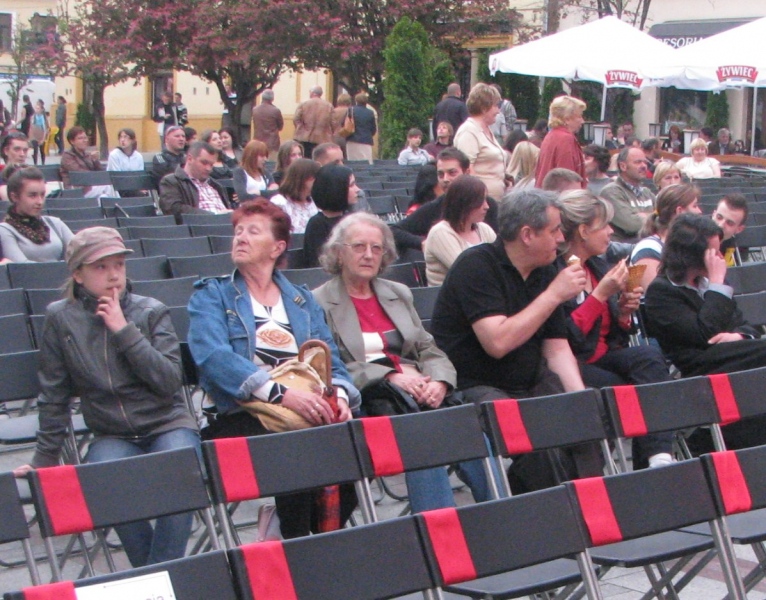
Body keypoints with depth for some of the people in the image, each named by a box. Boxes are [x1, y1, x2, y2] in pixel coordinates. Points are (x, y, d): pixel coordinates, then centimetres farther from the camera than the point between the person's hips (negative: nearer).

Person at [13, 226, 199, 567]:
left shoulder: (151, 312, 2)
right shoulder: (61, 319, 2)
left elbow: (170, 381, -10)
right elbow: (53, 398, 7)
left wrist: (125, 331, -13)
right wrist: (44, 459, 6)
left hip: (168, 425, 0)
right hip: (111, 437, 0)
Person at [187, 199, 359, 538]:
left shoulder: (303, 301, 23)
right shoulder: (212, 296, 10)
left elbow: (331, 361, 15)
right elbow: (214, 357, -9)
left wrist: (340, 395, -11)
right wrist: (280, 393, -23)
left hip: (310, 415, 4)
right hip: (239, 418, -3)